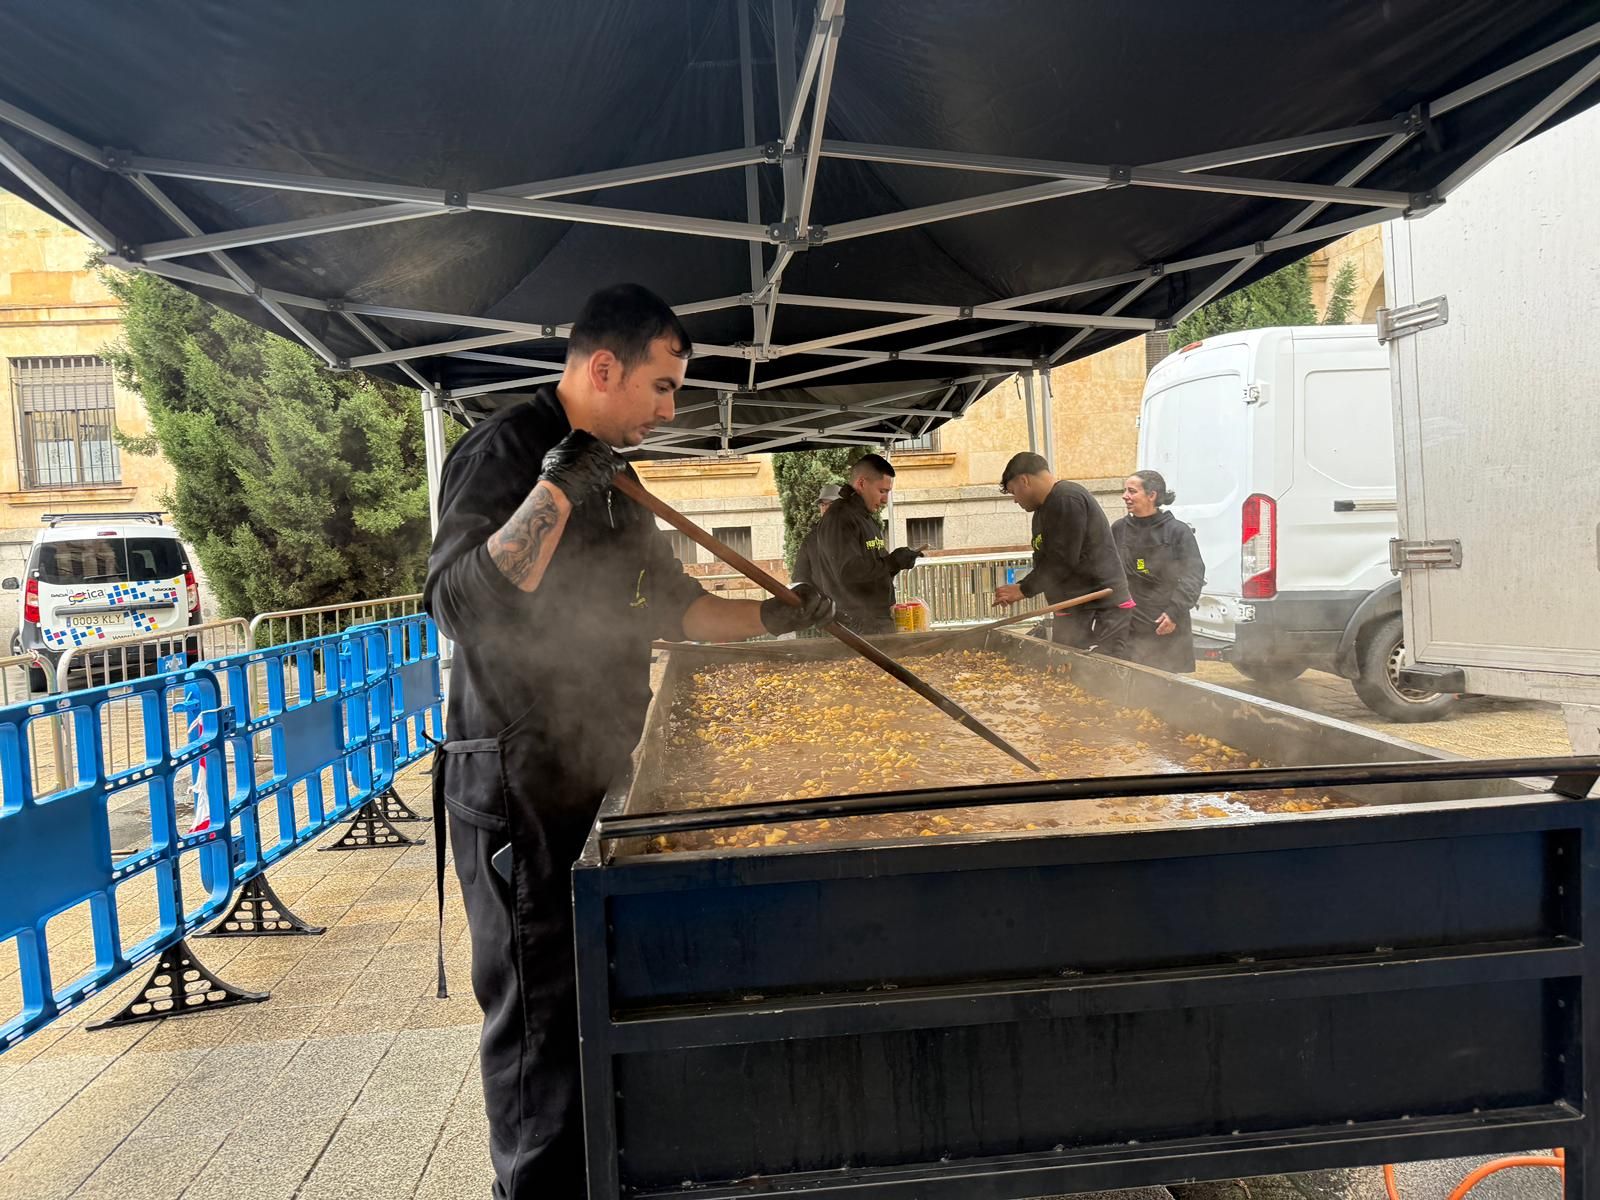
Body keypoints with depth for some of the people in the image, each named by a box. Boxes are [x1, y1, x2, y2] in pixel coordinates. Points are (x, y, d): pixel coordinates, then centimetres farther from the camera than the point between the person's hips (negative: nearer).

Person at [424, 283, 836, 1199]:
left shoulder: (609, 476, 14)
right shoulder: (505, 451, -13)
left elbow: (666, 604, 21)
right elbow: (458, 602, -26)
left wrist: (774, 618, 13)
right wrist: (555, 492, -30)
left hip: (600, 775, 9)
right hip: (521, 789, -9)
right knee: (543, 1014, 1)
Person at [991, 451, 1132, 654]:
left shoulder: (1067, 499, -15)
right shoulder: (1043, 509, 18)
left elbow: (1062, 561, -20)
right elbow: (1044, 562, 16)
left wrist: (1023, 589, -10)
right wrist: (1019, 588, -1)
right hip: (1071, 613, 10)